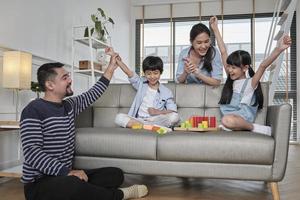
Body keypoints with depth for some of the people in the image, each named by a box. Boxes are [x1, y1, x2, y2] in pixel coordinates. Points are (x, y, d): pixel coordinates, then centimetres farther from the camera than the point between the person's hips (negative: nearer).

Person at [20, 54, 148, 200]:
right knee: (72, 184, -39)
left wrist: (111, 68, 23)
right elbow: (31, 152, -22)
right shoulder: (34, 110, -13)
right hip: (39, 183, -7)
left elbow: (92, 94, 23)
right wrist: (66, 172, -31)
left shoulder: (69, 105, 10)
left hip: (65, 175, 8)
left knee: (116, 174, 1)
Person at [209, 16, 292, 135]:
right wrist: (215, 29, 17)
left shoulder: (250, 83, -1)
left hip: (242, 120, -6)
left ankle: (254, 127, -14)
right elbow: (223, 52, 13)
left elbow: (263, 66, -20)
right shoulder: (231, 79, 13)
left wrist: (278, 50, -37)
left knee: (228, 120, -38)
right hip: (230, 117, 6)